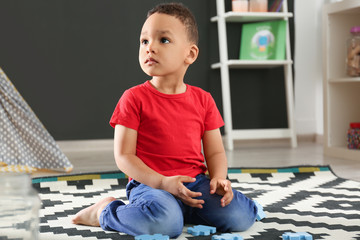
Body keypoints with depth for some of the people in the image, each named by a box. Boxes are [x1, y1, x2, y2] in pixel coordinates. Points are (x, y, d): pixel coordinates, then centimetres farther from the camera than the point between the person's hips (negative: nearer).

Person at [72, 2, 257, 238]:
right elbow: (124, 155, -6)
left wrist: (219, 179, -11)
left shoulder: (203, 100, 9)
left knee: (241, 215, -18)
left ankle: (185, 211, 9)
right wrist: (162, 182, -19)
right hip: (150, 184, -4)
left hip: (196, 183, 5)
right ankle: (105, 211, -5)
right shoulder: (134, 98, -2)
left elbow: (215, 151, 11)